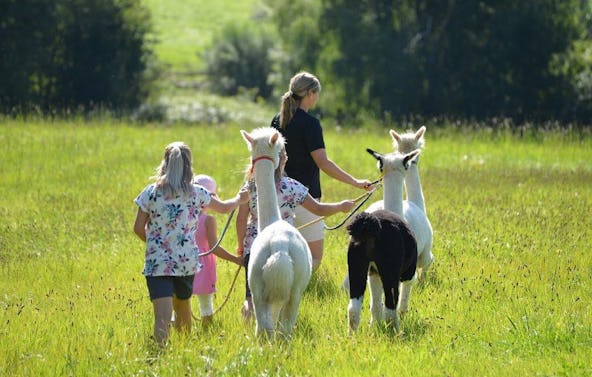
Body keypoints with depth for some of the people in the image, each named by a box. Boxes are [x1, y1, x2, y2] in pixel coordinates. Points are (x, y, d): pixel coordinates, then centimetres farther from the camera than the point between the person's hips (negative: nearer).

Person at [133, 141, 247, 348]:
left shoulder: (151, 193, -5)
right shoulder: (196, 194, 0)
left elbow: (138, 228, -1)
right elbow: (224, 208, 17)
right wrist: (239, 199, 38)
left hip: (157, 262, -3)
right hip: (187, 261, 3)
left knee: (162, 316, -12)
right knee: (182, 304, 25)